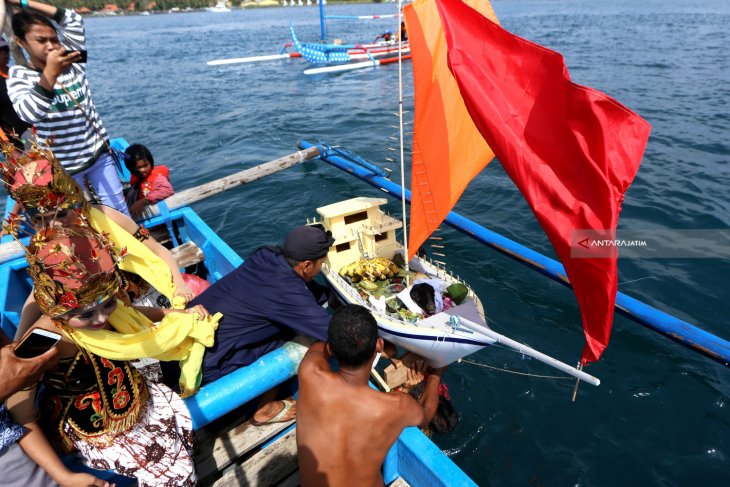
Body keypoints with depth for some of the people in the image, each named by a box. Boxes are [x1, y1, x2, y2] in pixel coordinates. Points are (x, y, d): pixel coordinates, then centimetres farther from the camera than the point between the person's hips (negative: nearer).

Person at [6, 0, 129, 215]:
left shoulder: (72, 63, -2)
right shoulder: (19, 76, -10)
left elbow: (73, 20, 0)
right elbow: (29, 114, -28)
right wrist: (50, 73, -37)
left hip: (99, 154, 2)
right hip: (63, 167, -2)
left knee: (118, 210, 11)